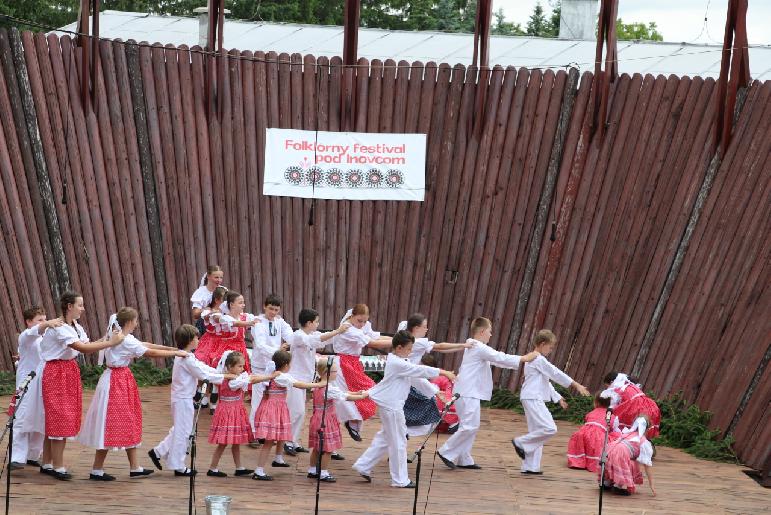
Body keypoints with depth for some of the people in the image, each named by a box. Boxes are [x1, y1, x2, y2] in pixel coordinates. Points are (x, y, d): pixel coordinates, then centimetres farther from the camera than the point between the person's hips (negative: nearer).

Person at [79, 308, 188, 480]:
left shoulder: (119, 337, 10)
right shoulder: (126, 341, -19)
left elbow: (146, 345, 13)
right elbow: (151, 353, -17)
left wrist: (172, 349, 11)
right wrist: (175, 353, -7)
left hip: (121, 382, 10)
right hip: (116, 383, -10)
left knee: (129, 423, 14)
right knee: (110, 426, -4)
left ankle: (134, 467, 21)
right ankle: (96, 470, 3)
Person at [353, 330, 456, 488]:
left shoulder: (401, 362, 13)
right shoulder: (397, 363, -19)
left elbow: (417, 380, 14)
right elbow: (420, 371, -22)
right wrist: (443, 372, -17)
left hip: (392, 405, 10)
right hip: (391, 405, -10)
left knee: (385, 438, 19)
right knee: (398, 442, -1)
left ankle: (363, 466, 24)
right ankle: (400, 479, 8)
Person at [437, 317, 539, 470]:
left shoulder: (475, 347, 21)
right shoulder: (480, 348, -12)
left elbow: (495, 360, 23)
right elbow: (500, 358, -14)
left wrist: (521, 360, 19)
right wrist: (524, 359, -5)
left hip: (469, 393, 11)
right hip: (468, 394, -11)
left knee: (470, 426, 11)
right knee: (470, 426, -12)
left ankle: (464, 460, 13)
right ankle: (447, 452, -9)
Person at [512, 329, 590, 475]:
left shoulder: (533, 359, 22)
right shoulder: (539, 359, -11)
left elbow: (546, 382, 27)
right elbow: (556, 374, -13)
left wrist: (558, 398, 26)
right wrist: (576, 385, -10)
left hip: (534, 399, 11)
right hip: (533, 399, -11)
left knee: (537, 432, 10)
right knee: (549, 428, -18)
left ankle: (530, 467, 10)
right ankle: (521, 443, -8)